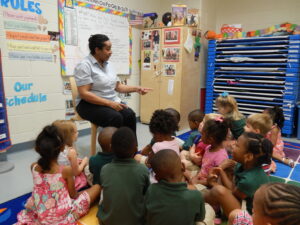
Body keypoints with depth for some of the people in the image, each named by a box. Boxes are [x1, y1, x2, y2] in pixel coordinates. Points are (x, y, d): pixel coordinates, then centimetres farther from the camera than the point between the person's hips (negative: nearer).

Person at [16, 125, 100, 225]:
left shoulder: (33, 167, -12)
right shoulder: (66, 170, -25)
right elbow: (73, 195, -10)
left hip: (39, 215, 5)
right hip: (61, 217, -5)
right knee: (97, 187, 2)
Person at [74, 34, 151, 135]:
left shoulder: (108, 64, 12)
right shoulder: (84, 65, -10)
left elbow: (117, 86, 16)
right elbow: (84, 93, -19)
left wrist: (136, 88, 3)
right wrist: (109, 103, -24)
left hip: (113, 102, 6)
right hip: (91, 104, -6)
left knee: (130, 115, -23)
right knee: (116, 118, -32)